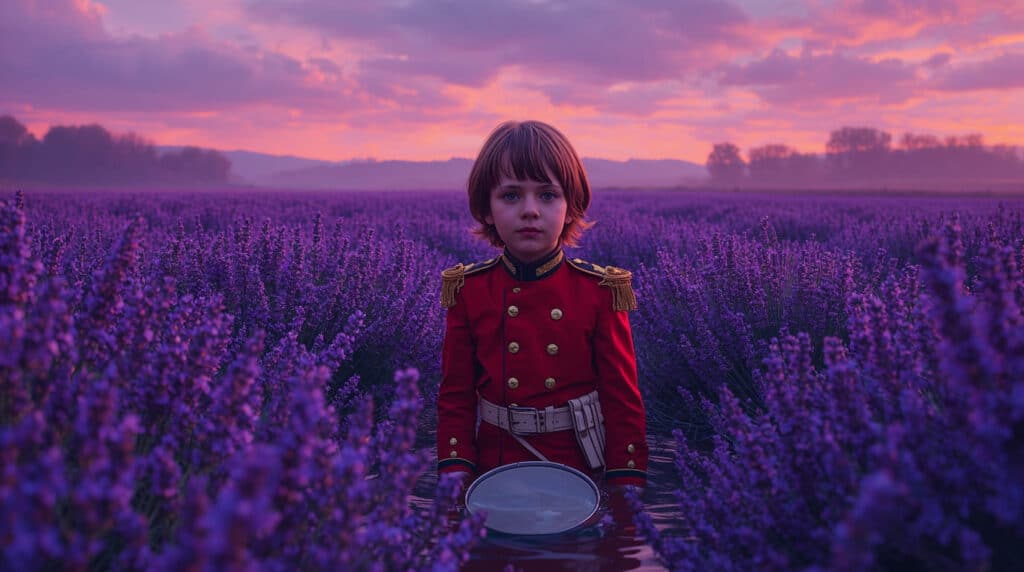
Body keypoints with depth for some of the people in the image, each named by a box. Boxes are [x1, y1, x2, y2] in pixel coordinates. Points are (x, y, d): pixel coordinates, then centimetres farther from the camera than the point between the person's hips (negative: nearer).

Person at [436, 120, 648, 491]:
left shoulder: (599, 292, -9)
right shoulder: (468, 291, -5)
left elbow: (623, 399, -6)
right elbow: (456, 398, 0)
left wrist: (626, 492, -9)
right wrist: (456, 480, -9)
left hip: (581, 472, -1)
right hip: (493, 475, 1)